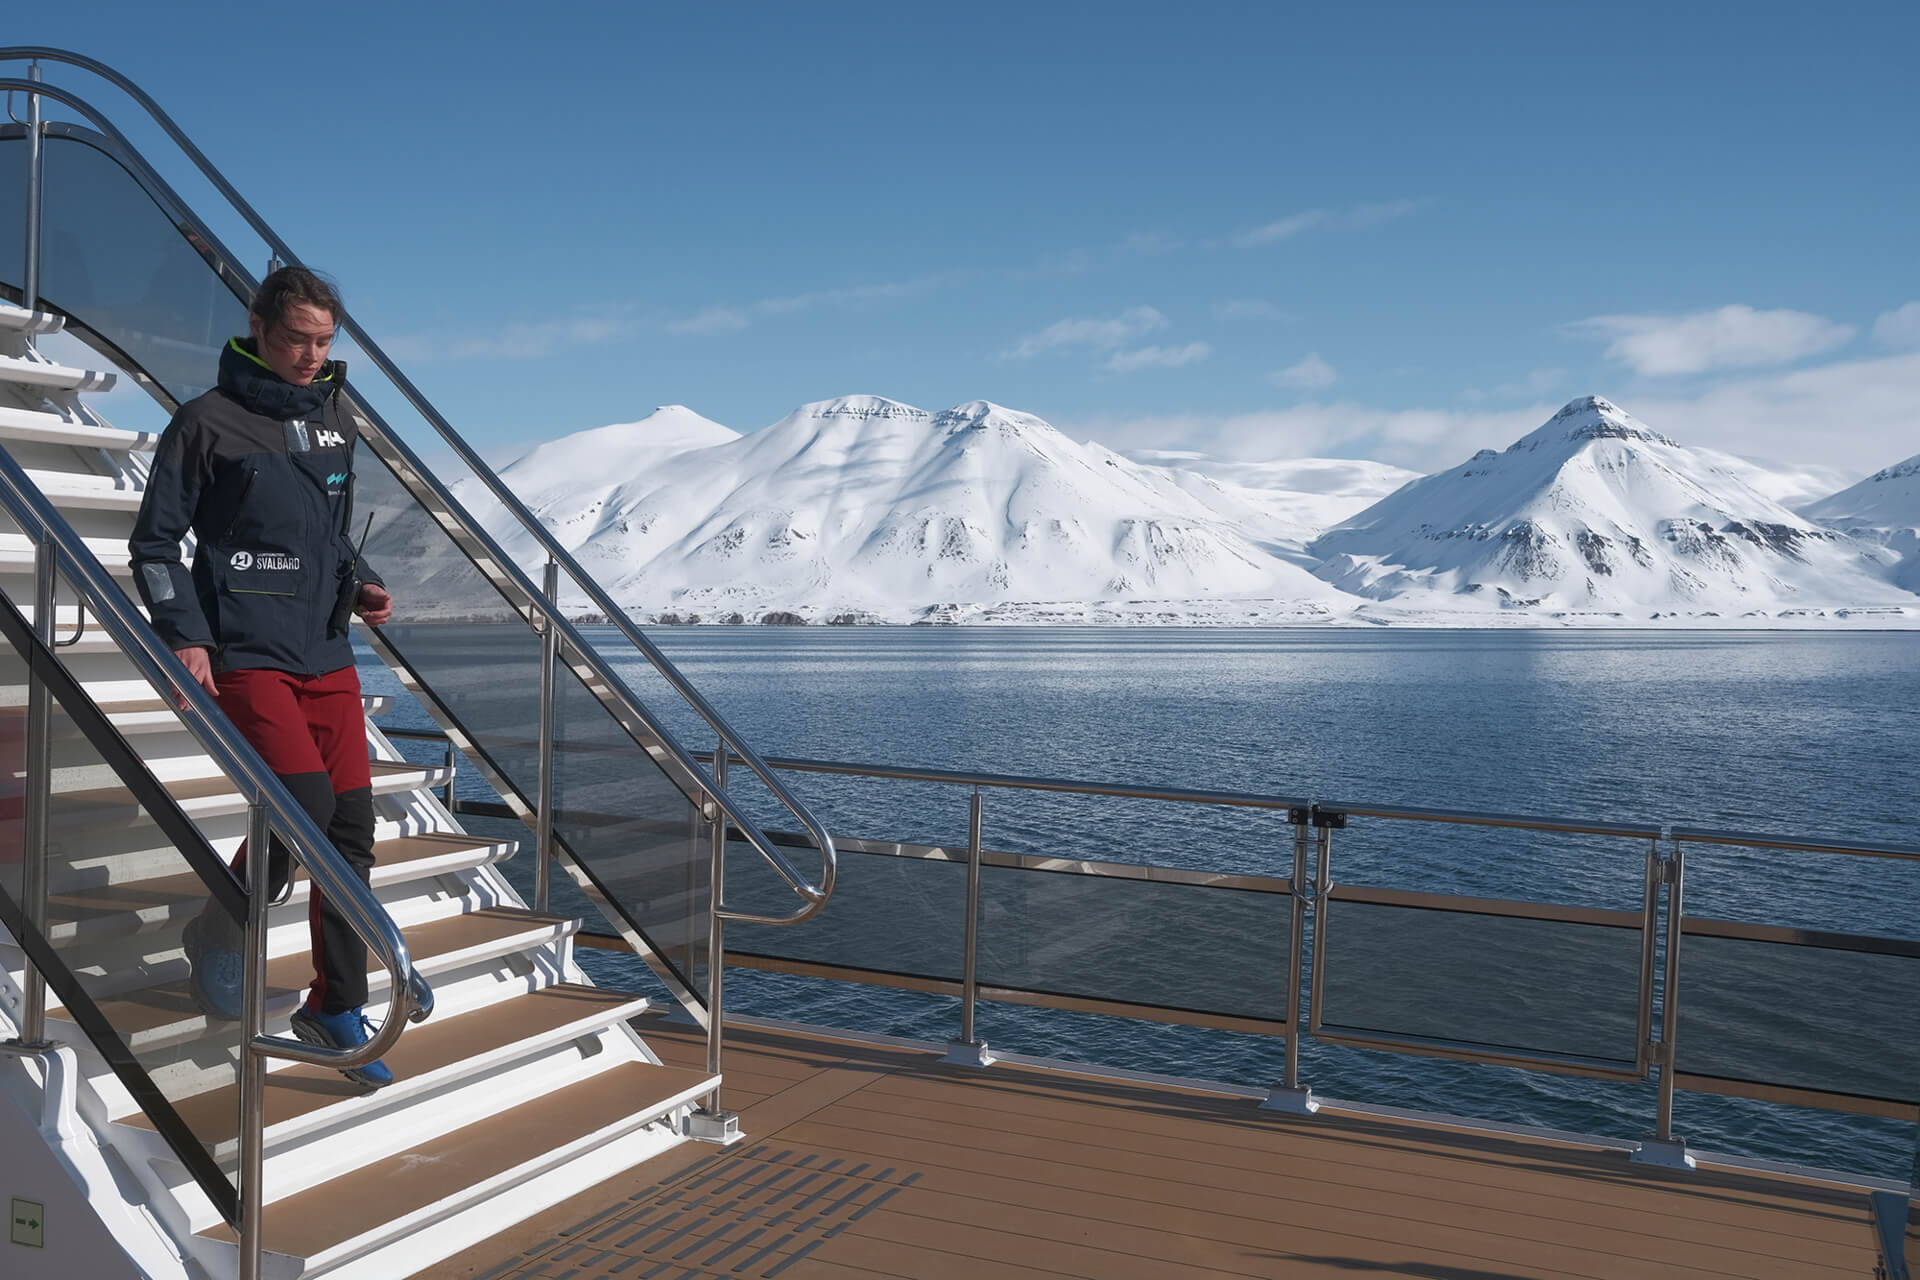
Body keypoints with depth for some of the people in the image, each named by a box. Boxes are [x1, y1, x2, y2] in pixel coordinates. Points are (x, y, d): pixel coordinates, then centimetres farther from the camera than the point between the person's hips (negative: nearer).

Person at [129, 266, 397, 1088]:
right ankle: (220, 932, 10)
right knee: (305, 799, -20)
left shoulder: (336, 423, 13)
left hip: (329, 656, 6)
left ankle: (337, 1009, 15)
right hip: (247, 655, -6)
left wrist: (361, 584, 7)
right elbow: (154, 542, -1)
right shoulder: (209, 423, -4)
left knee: (352, 828, 3)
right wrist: (185, 635, -12)